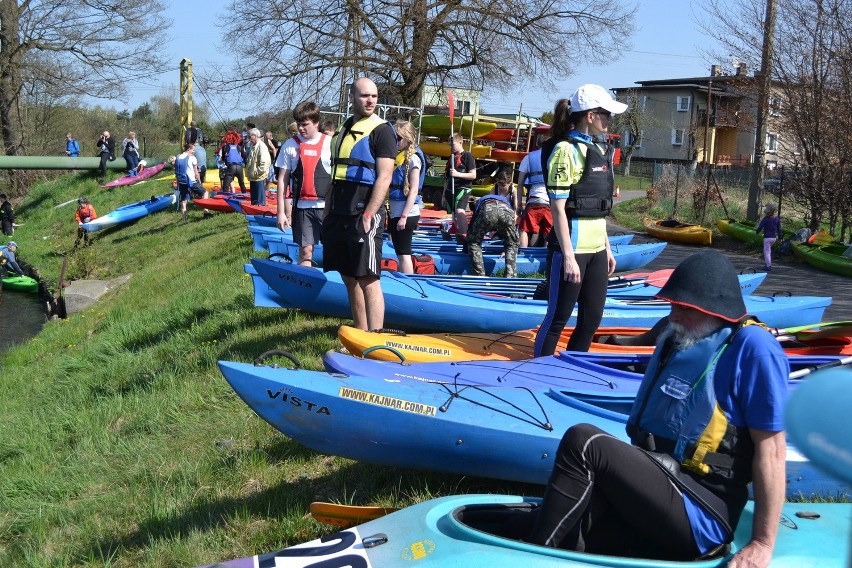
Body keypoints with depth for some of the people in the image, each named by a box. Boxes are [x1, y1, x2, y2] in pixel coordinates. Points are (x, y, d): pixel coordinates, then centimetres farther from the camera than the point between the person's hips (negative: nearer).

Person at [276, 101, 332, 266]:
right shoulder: (290, 145, 4)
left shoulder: (330, 143, 0)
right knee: (305, 251, 1)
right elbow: (283, 179, 6)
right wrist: (281, 211, 2)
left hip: (326, 205, -1)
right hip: (302, 206, 1)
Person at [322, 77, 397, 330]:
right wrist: (328, 214, 18)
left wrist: (368, 215, -19)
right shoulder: (344, 129, 18)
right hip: (339, 215, 7)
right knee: (350, 279, 11)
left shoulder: (381, 130, -5)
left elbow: (384, 177, -12)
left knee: (367, 280, -8)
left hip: (364, 214, -7)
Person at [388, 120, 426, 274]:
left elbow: (413, 191, -15)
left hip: (406, 214, -8)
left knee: (403, 254, -6)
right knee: (400, 253, 12)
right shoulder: (398, 156, 13)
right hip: (395, 213, 8)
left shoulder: (413, 158, -10)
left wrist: (404, 216, -19)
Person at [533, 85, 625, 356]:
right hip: (572, 249, -9)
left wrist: (606, 248, 17)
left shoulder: (598, 150, 14)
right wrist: (568, 256, -20)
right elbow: (558, 208, -16)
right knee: (558, 319, 0)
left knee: (592, 319, 13)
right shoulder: (565, 150, -11)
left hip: (596, 250, 9)